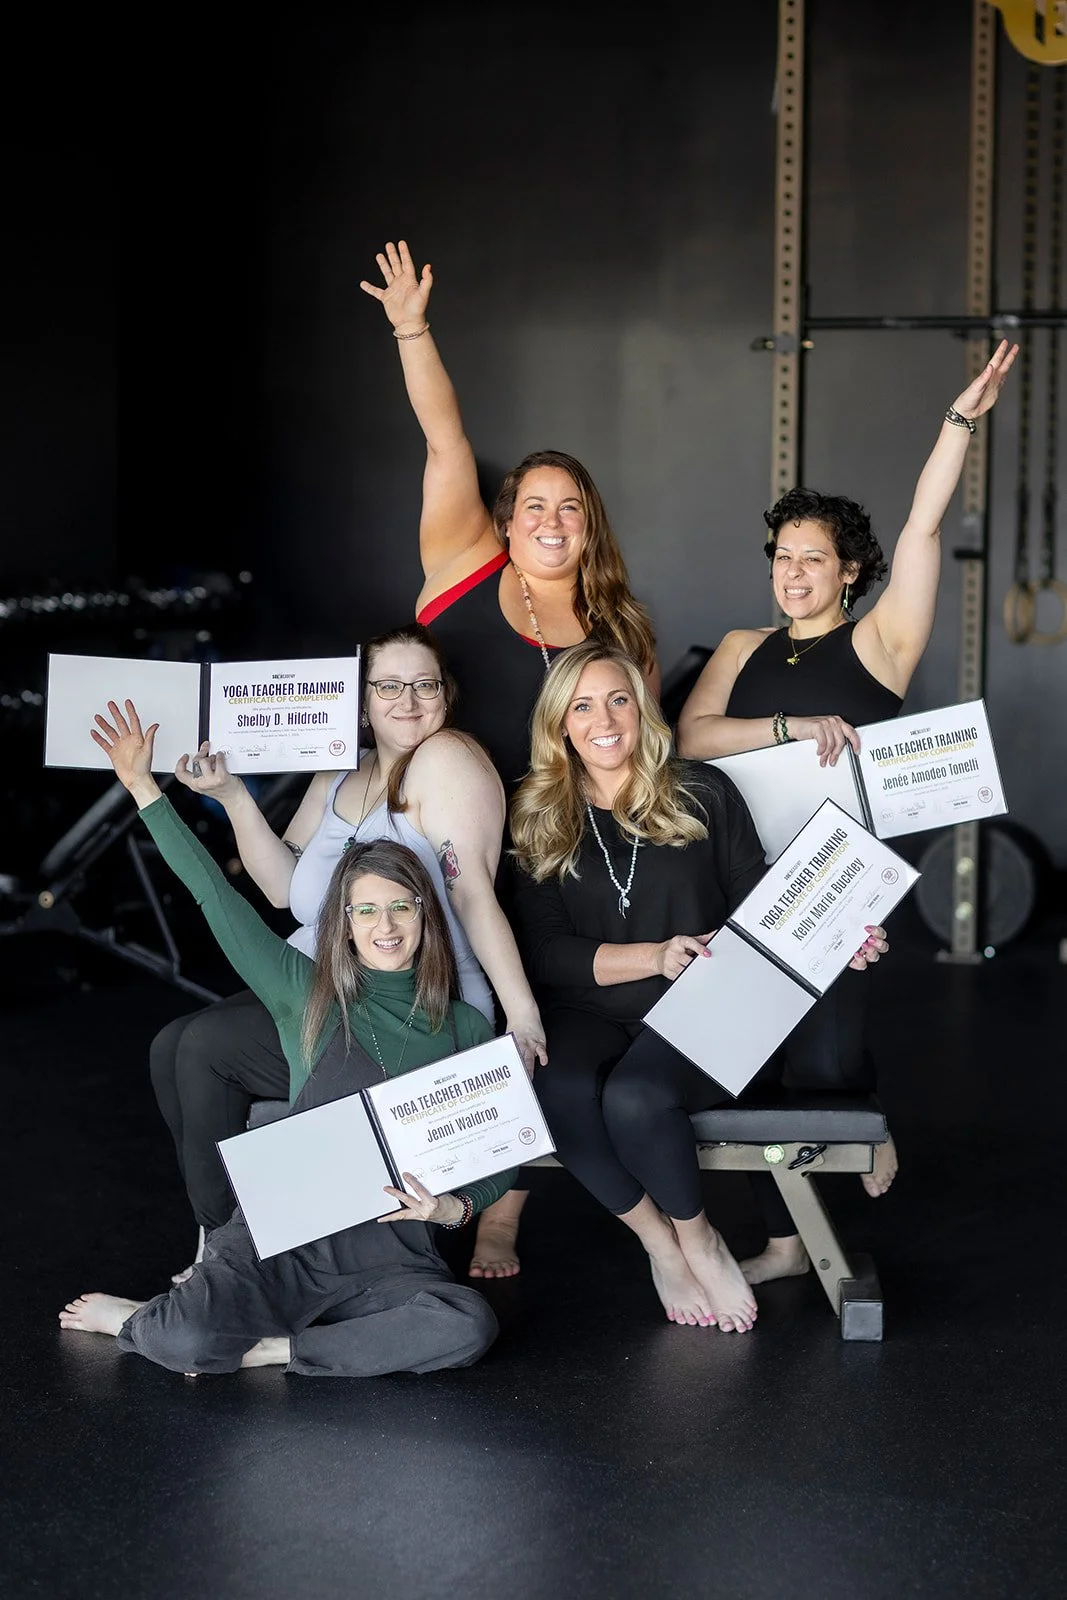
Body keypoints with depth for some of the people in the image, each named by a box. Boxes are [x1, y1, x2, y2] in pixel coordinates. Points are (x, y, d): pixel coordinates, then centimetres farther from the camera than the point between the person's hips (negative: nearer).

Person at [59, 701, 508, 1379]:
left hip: (391, 1258, 1)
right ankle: (152, 1323, 10)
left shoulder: (466, 1029, 9)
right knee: (185, 1338, -29)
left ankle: (265, 1348, -16)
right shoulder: (308, 993, 8)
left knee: (470, 1326, -32)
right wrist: (143, 787, 8)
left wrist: (453, 1208, -13)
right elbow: (218, 897, 8)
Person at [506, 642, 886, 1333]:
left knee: (634, 1098, -34)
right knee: (560, 1093, -33)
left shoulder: (703, 794, 5)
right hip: (589, 1014, 2)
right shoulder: (538, 819, 7)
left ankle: (697, 1236, -4)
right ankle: (661, 1243, -9)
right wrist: (656, 957, -14)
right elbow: (544, 951, -1)